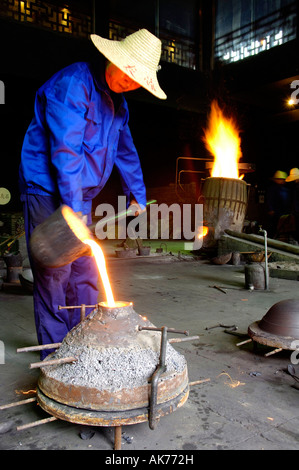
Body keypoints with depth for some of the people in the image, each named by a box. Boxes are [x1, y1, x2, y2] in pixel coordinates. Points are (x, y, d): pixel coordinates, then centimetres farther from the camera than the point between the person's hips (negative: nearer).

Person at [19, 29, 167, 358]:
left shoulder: (117, 101, 15)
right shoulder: (72, 84, -13)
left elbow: (126, 150, 24)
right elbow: (65, 150, -22)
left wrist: (137, 194, 27)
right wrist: (72, 206, -25)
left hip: (80, 198, 9)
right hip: (49, 192, -8)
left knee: (84, 272, 9)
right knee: (54, 273, -6)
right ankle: (55, 354, 7)